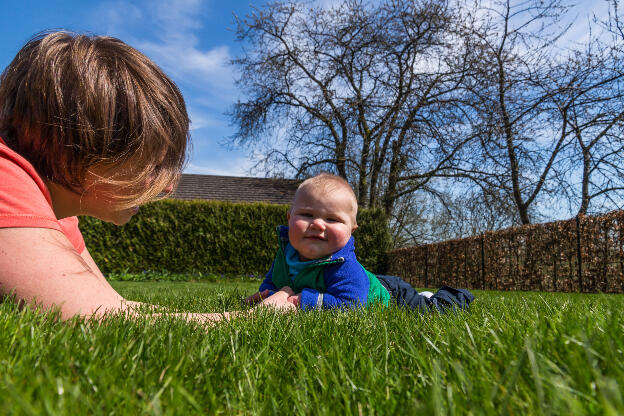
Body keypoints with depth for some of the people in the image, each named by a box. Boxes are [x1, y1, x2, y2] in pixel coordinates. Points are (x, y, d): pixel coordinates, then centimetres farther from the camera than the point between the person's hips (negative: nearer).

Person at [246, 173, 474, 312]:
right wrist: (270, 294, -31)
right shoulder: (286, 252, -21)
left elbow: (350, 306, -51)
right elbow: (271, 281, -8)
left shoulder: (344, 266, -44)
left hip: (388, 294, -7)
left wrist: (304, 300, -52)